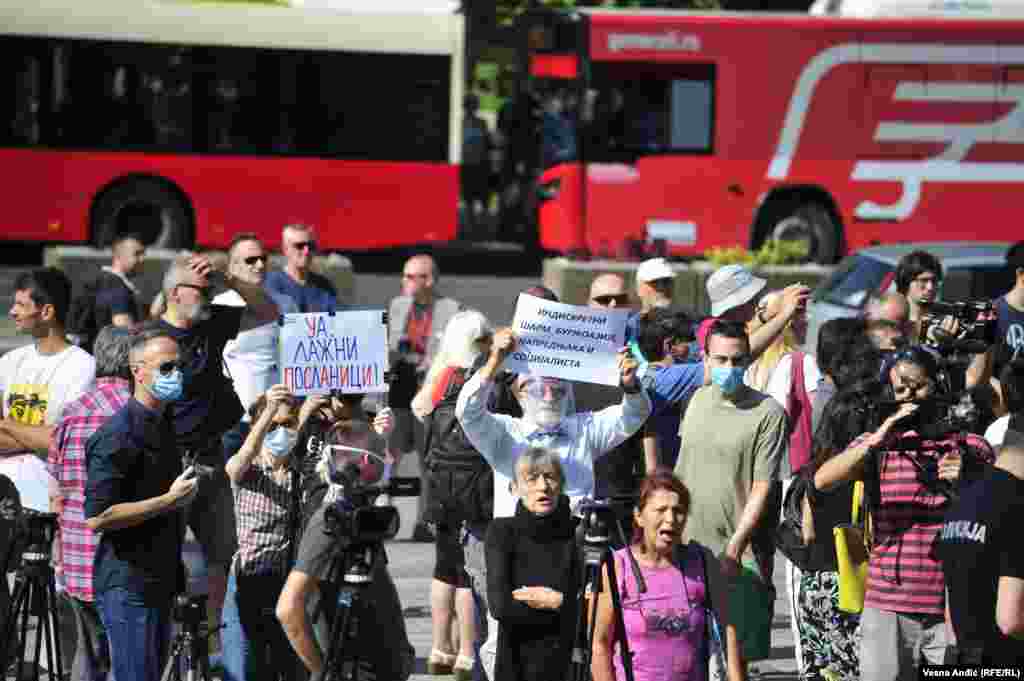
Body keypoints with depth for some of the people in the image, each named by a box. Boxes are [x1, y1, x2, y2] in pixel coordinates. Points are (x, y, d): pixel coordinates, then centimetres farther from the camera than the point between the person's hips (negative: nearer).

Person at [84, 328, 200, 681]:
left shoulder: (164, 424, 14)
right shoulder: (118, 435, -16)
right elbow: (97, 517, -23)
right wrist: (170, 500, -19)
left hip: (159, 582, 9)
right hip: (127, 586, -9)